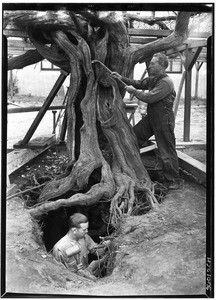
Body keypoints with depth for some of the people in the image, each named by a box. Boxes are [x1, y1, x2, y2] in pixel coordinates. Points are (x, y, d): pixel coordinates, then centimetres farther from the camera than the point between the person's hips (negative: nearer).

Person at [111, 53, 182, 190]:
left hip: (163, 120, -9)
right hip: (151, 117, 9)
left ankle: (174, 180, 11)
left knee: (167, 151, -1)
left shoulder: (166, 82, -20)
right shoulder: (153, 79, 10)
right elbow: (139, 83, 18)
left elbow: (149, 97, -26)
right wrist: (121, 78, 8)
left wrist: (134, 91, -13)